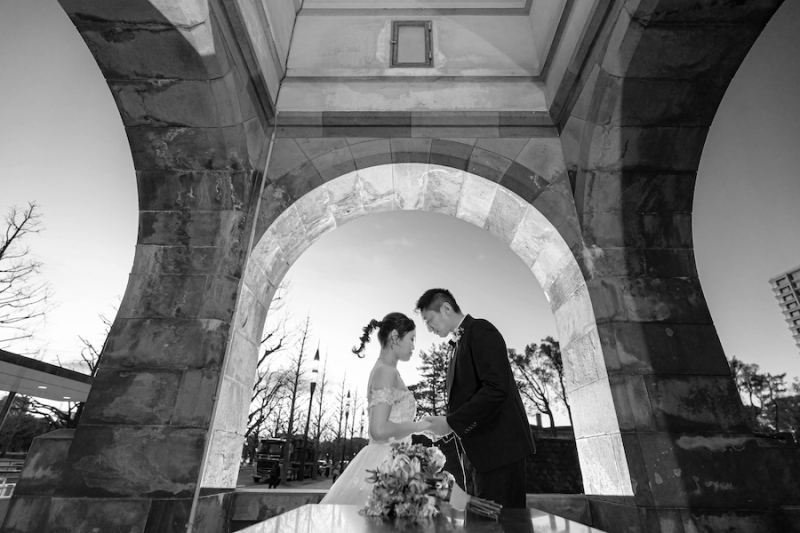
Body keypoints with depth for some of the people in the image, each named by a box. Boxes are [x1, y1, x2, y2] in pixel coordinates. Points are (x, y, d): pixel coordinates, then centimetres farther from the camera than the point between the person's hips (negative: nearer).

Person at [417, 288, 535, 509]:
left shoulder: (481, 331, -10)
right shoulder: (459, 344, 18)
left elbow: (497, 389, -22)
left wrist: (451, 423, -18)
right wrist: (449, 426, 4)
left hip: (497, 447, -9)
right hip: (475, 451, 9)